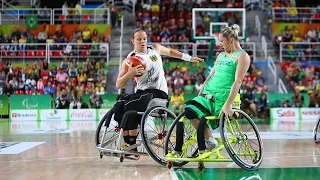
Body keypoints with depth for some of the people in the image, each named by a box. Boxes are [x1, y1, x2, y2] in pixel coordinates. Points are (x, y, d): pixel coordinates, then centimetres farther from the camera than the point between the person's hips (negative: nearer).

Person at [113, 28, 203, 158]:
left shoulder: (155, 49, 6)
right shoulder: (129, 60, 0)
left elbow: (170, 52, 29)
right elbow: (118, 85, -6)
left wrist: (189, 58, 31)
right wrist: (131, 73, -23)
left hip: (158, 92, -3)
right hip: (142, 91, 3)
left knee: (130, 106, -29)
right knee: (118, 106, -23)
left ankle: (133, 146, -19)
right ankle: (127, 142, -13)